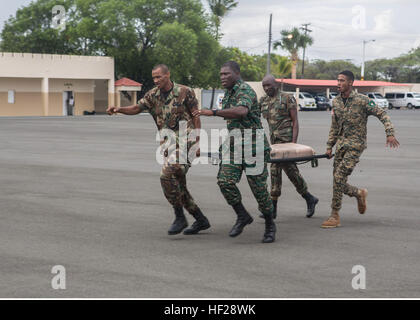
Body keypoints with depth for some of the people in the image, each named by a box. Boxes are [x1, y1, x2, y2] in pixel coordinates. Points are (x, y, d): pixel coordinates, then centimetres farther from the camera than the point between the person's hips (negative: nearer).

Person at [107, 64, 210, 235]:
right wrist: (119, 110, -14)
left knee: (166, 175, -24)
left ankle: (180, 217, -12)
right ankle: (201, 220, 22)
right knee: (178, 187, 9)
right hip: (168, 146, 7)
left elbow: (196, 117, -5)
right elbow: (138, 108, 5)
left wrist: (198, 142, -10)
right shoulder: (153, 95, 8)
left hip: (185, 143, -7)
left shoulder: (185, 92, -7)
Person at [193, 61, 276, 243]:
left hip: (253, 145, -7)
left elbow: (241, 111, -35)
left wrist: (213, 112, -35)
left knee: (259, 188, -2)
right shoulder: (228, 94, 15)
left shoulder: (245, 91, -13)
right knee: (225, 181, -12)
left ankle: (270, 226, 16)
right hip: (234, 146, 7)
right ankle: (242, 216, 5)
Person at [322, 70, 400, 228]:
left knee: (339, 176, -17)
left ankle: (335, 216, -11)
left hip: (355, 145, -6)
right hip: (341, 144, 6)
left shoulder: (362, 100, -9)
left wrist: (390, 133, -19)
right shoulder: (336, 101, 9)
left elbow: (382, 114, -7)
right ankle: (360, 194, 34)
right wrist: (329, 146, 12)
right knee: (338, 181, 4)